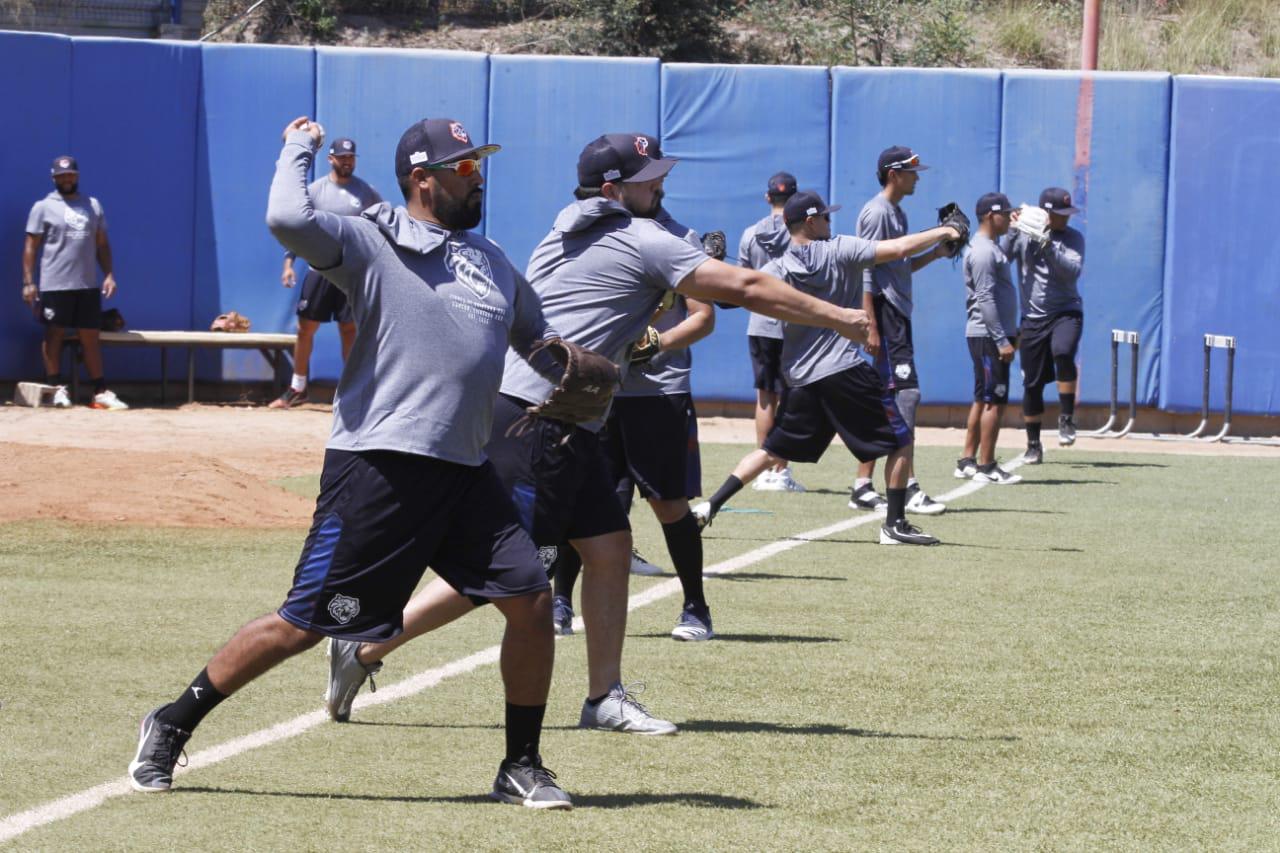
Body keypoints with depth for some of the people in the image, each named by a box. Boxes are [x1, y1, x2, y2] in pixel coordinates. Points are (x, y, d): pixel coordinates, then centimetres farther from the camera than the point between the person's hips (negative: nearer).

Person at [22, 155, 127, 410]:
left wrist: (109, 275, 2)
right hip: (55, 285, -4)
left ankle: (101, 392, 5)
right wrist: (28, 282, -10)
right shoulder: (43, 207, 0)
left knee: (91, 337, 4)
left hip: (88, 285, 4)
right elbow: (31, 246, -2)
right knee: (53, 335, 2)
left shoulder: (93, 206, 12)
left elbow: (102, 244, 14)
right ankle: (56, 388, 9)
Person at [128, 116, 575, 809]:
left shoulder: (493, 262, 19)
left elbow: (539, 340, 34)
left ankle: (521, 768, 11)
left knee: (531, 600, -3)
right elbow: (288, 220, -20)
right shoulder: (369, 243, -3)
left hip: (466, 474, 7)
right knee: (302, 624, -4)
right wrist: (300, 146, -5)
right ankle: (172, 725, 11)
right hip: (379, 469, -7)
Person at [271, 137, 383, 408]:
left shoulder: (367, 192, 2)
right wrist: (289, 262, -8)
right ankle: (297, 388, 11)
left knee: (349, 330, 3)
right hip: (320, 271, 0)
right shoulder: (314, 191, 1)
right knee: (306, 328, 1)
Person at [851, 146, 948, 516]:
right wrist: (871, 327, -22)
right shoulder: (877, 212, -11)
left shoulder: (897, 214, 19)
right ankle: (908, 487, -17)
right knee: (905, 392, -14)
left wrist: (935, 253, 11)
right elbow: (865, 271, -17)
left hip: (899, 316, 10)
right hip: (884, 314, -10)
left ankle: (863, 487, 12)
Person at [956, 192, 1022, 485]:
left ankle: (968, 461, 17)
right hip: (988, 336, -11)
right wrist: (1002, 340, -23)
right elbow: (985, 299, -21)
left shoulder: (992, 247, 17)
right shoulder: (983, 252, -16)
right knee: (994, 400, -9)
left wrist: (1010, 332, 23)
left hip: (989, 336, 11)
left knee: (983, 400, 13)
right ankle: (985, 466, -7)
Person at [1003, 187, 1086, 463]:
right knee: (1032, 383, 4)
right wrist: (1014, 231, -17)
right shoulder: (1023, 236, 3)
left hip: (1066, 312, -1)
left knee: (1063, 352, -32)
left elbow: (1072, 271, -14)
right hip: (1033, 316, 1)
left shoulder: (1073, 238, 1)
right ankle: (1033, 445, 18)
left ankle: (1067, 419, -18)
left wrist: (1049, 247, -24)